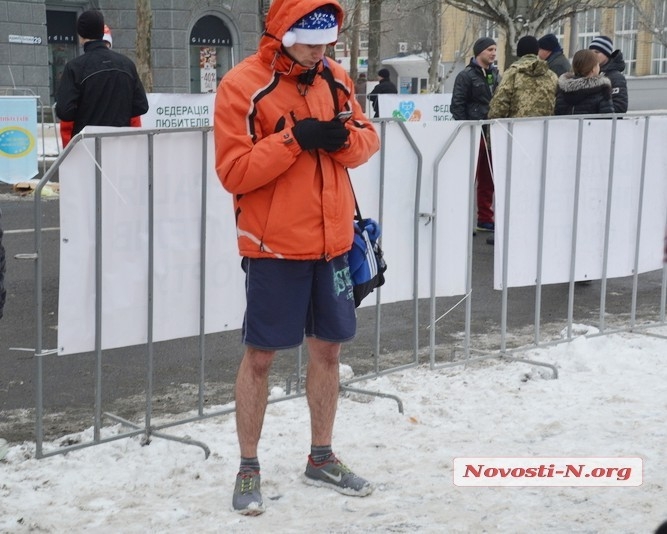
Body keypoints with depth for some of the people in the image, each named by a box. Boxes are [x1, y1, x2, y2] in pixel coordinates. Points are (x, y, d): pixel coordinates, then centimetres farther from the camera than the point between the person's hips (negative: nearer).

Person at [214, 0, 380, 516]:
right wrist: (294, 139, -24)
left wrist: (346, 137, -13)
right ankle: (249, 468, 18)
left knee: (327, 349, 14)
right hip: (274, 245, -5)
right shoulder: (242, 85, -12)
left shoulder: (335, 77, 5)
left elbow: (368, 139, 10)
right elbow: (234, 171, -16)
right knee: (260, 356, 3)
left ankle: (321, 457, 30)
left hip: (332, 241, 6)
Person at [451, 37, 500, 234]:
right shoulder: (466, 75, -5)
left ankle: (485, 218, 16)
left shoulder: (495, 75, 16)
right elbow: (457, 105, -8)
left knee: (487, 178, 9)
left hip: (490, 133, 7)